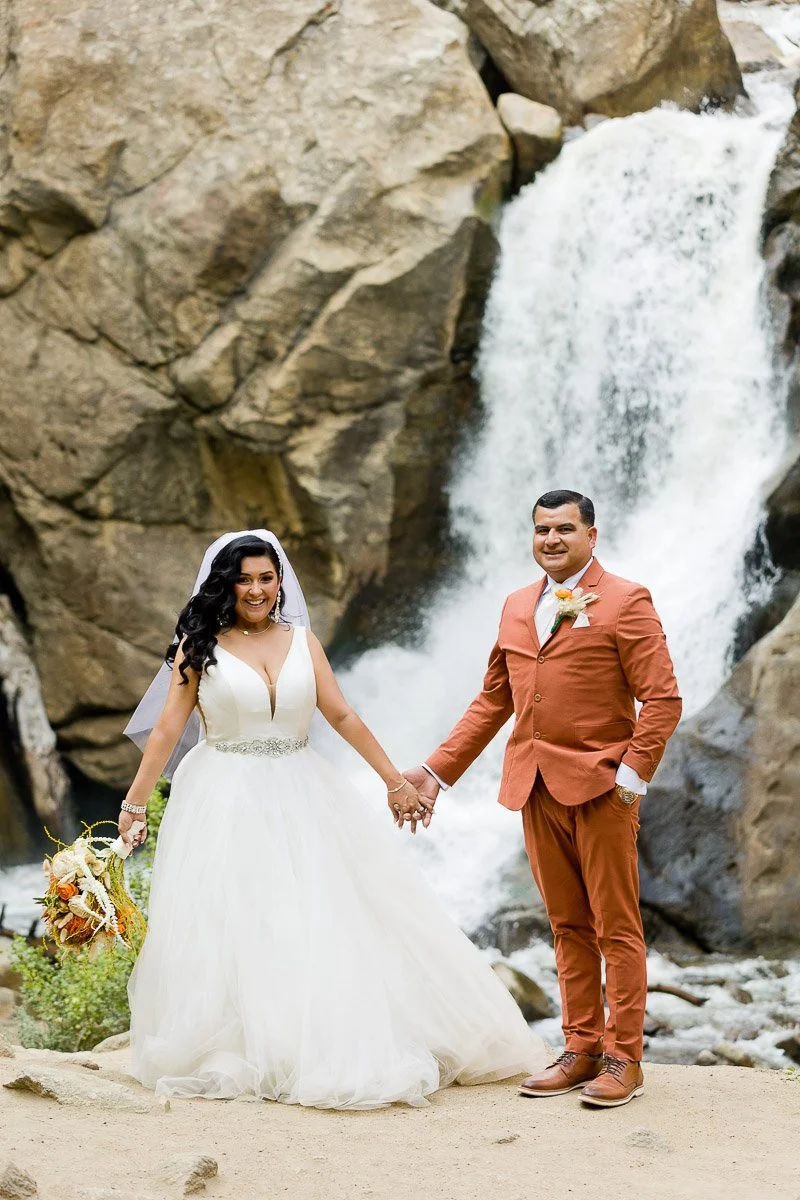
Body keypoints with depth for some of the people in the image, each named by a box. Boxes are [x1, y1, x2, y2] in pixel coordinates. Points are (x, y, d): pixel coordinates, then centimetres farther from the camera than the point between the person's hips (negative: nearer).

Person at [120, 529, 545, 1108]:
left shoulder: (301, 641, 6)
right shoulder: (200, 644, -3)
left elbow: (343, 717, 8)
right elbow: (167, 728, -4)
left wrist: (396, 781, 7)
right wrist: (135, 803, -6)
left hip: (301, 800, 3)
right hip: (226, 804, -3)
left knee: (326, 922, 1)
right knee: (229, 929, -1)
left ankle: (339, 1050, 11)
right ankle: (228, 1056, 10)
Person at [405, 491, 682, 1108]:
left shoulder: (626, 601, -3)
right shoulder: (517, 607, 16)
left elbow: (663, 698, -8)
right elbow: (492, 701, 19)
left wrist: (633, 774, -15)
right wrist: (437, 770, 14)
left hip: (601, 790, -6)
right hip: (537, 791, 6)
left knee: (616, 929, 0)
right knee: (568, 927, 11)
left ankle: (624, 1059, 6)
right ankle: (582, 1050, 17)